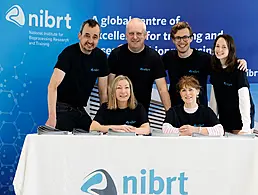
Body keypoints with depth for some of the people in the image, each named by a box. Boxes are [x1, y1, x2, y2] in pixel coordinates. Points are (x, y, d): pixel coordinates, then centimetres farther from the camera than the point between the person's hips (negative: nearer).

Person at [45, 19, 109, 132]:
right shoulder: (69, 53, -17)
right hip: (63, 109, -5)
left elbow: (103, 92, 4)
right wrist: (52, 117, -37)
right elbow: (53, 86, -27)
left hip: (83, 110, 5)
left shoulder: (101, 57, -1)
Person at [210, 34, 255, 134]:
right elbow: (214, 95, 5)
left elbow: (244, 97, -24)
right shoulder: (214, 68, 1)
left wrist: (246, 127, -28)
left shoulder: (238, 69, -18)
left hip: (239, 118, -6)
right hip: (223, 117, 6)